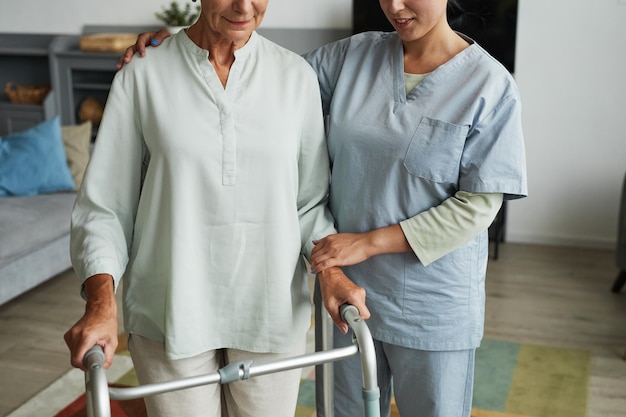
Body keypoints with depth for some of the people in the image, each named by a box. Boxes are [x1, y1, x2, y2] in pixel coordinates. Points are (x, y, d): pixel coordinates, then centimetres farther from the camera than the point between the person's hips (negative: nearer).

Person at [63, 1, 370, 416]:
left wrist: (330, 270, -12)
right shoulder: (143, 75, -5)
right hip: (172, 315, -1)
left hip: (272, 313, 2)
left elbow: (310, 198, 4)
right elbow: (103, 205, -4)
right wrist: (102, 303, -17)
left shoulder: (296, 76, -1)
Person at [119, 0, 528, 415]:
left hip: (433, 306, -3)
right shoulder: (353, 55, 0)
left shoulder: (490, 84, -12)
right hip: (347, 289, 4)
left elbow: (479, 205, -14)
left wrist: (368, 242, -17)